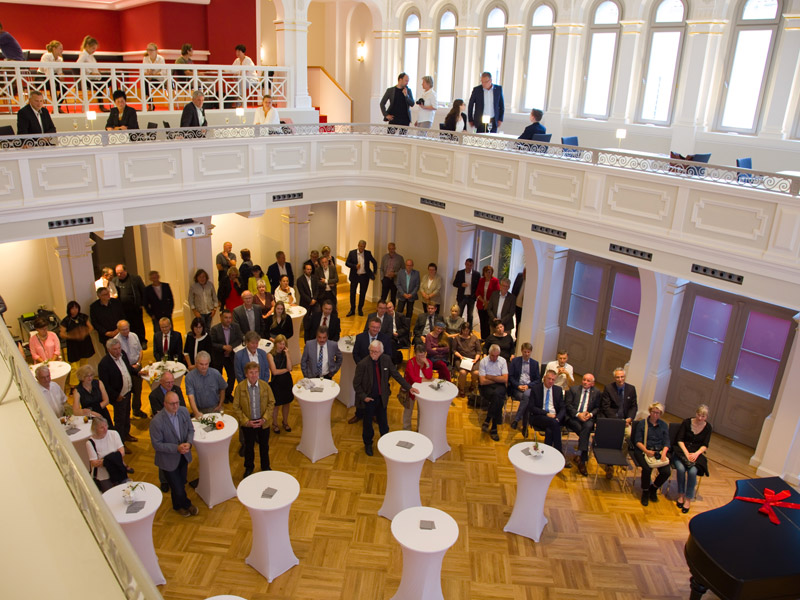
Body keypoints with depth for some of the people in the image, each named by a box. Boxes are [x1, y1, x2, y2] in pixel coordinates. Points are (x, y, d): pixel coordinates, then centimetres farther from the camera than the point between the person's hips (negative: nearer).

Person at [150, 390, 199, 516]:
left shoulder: (183, 411, -11)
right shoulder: (157, 421, -27)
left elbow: (190, 429, 1)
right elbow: (156, 444, -21)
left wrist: (189, 443, -18)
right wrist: (176, 448, -28)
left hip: (183, 456, 5)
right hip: (168, 460, -5)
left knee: (181, 483, 21)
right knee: (178, 488, 3)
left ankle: (179, 505, 49)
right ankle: (186, 504, 35)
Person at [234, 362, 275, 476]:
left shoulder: (265, 385, -11)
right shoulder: (240, 387, -14)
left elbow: (271, 403, -4)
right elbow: (237, 407, -9)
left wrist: (265, 418, -13)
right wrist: (246, 421, -15)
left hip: (263, 423, 1)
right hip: (247, 423, -1)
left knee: (264, 446, 17)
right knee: (249, 446, 17)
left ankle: (265, 466, 40)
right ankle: (249, 467, 40)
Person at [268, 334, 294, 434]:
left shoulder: (285, 354, -1)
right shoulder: (270, 355, -13)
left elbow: (290, 368, -14)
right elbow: (274, 371, -18)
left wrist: (287, 354, -16)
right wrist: (286, 369, -9)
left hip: (287, 382, 4)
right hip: (276, 382, -4)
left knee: (286, 403, 16)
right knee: (276, 405, 10)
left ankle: (285, 422, 37)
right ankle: (275, 424, 31)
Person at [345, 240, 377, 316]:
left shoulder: (368, 253, 2)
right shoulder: (352, 253, -2)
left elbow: (374, 262, 13)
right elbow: (347, 263, -4)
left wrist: (374, 272, 7)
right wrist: (355, 266, -18)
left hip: (364, 276, 1)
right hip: (354, 276, -1)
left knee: (362, 293, 6)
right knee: (352, 293, 1)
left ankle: (360, 309, 21)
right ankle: (352, 310, 13)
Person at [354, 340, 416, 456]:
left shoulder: (386, 359, -11)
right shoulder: (363, 364, -24)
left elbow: (396, 374, -1)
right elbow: (356, 383, -13)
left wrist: (409, 387, -4)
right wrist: (363, 397, -16)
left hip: (382, 397, 3)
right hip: (368, 398, -3)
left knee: (383, 422, 18)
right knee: (368, 422, 16)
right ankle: (368, 444, 40)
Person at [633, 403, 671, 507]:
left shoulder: (664, 426, 13)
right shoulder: (642, 423, 4)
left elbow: (666, 442, 6)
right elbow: (637, 441, -2)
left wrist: (664, 452, -15)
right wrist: (646, 451, -19)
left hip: (659, 451, 3)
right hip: (643, 450, -3)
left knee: (666, 471, -21)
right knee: (647, 468, -31)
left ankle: (653, 488, 11)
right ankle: (645, 491, -3)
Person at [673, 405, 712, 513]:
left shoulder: (707, 427, 5)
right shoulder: (686, 422, -2)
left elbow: (705, 445, 3)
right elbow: (679, 440, -4)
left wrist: (697, 453, -15)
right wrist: (686, 453, -17)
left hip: (696, 453, 1)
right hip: (682, 450, -1)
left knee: (692, 471, -28)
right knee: (681, 468, -30)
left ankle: (688, 499, -16)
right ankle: (681, 495, -10)